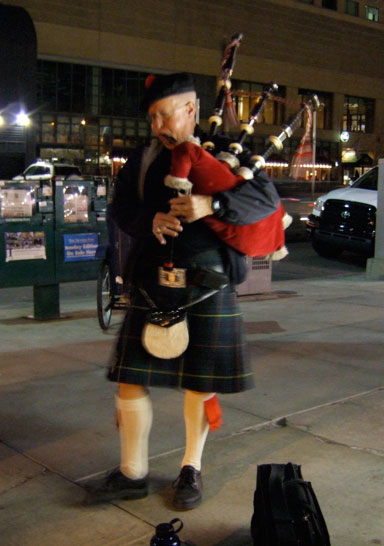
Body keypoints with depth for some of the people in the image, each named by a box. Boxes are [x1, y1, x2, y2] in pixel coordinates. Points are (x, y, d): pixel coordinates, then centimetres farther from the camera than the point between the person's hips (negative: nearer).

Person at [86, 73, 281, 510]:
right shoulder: (142, 159, 11)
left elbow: (267, 199, -9)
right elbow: (120, 208, 7)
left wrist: (211, 205, -25)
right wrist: (151, 220, -16)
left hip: (208, 287, -3)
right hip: (151, 287, 3)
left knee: (201, 382, 7)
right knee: (130, 378, 3)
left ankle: (191, 469, 29)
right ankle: (132, 473, 21)